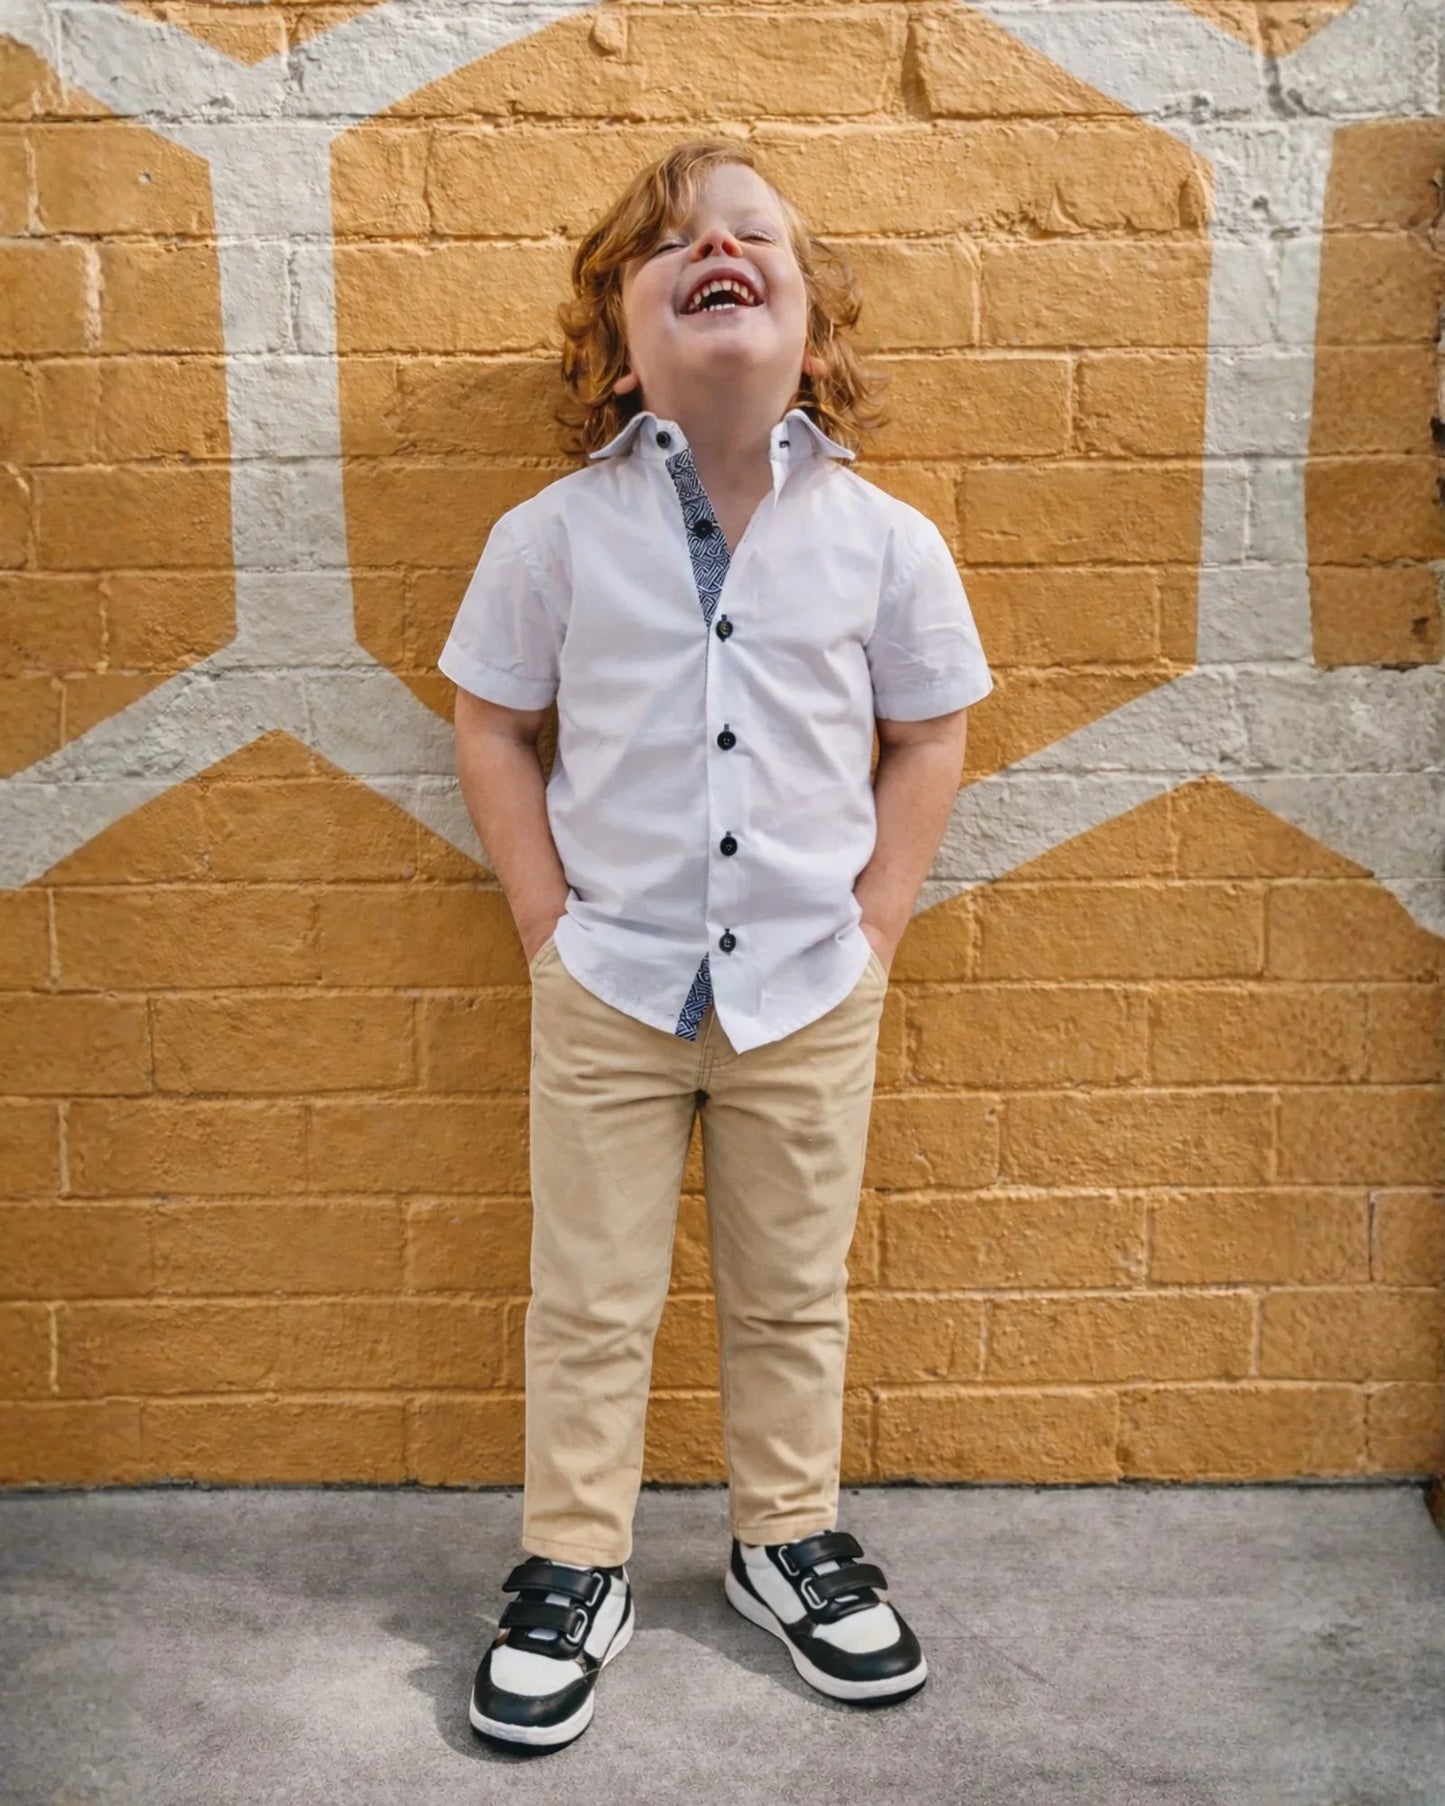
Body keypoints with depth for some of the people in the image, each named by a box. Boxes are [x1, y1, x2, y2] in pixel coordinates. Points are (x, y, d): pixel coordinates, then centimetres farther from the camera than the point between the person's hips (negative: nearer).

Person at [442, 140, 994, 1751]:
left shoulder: (886, 538, -5)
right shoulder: (553, 534, -7)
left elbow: (930, 734, 4)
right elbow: (492, 726, 2)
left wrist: (872, 924, -1)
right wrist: (547, 921, -3)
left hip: (810, 987, 1)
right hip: (609, 984, 0)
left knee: (795, 1296, 16)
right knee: (591, 1303, 11)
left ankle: (788, 1542, 37)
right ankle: (573, 1571, 30)